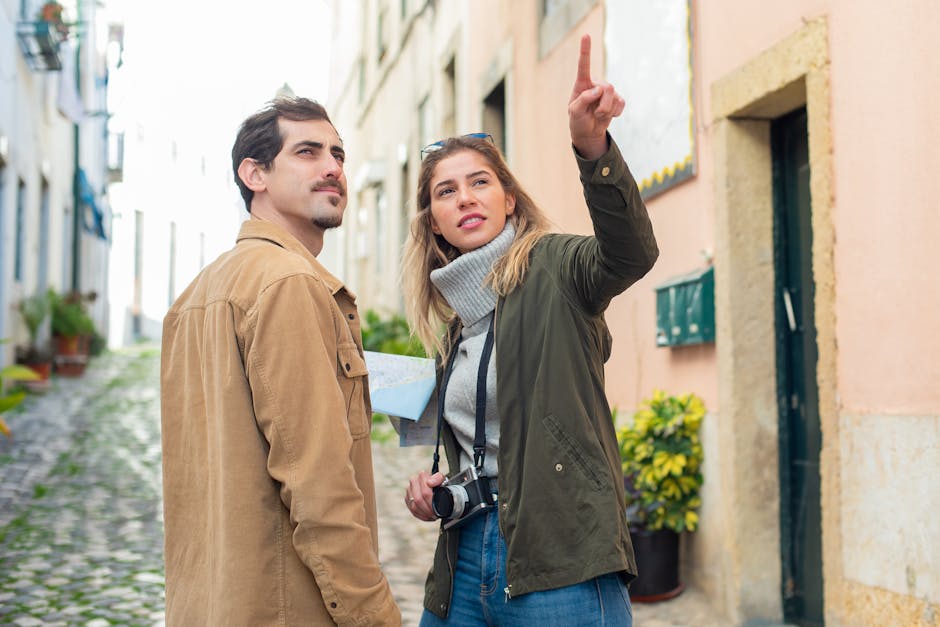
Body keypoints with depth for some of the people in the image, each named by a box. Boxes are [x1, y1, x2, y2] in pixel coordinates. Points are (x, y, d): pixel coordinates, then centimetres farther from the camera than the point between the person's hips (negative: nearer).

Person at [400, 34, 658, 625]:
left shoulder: (553, 268, -3)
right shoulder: (454, 324, 15)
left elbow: (631, 251, -26)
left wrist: (593, 144, -40)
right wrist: (432, 490, 5)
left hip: (560, 570, -6)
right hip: (465, 567, 7)